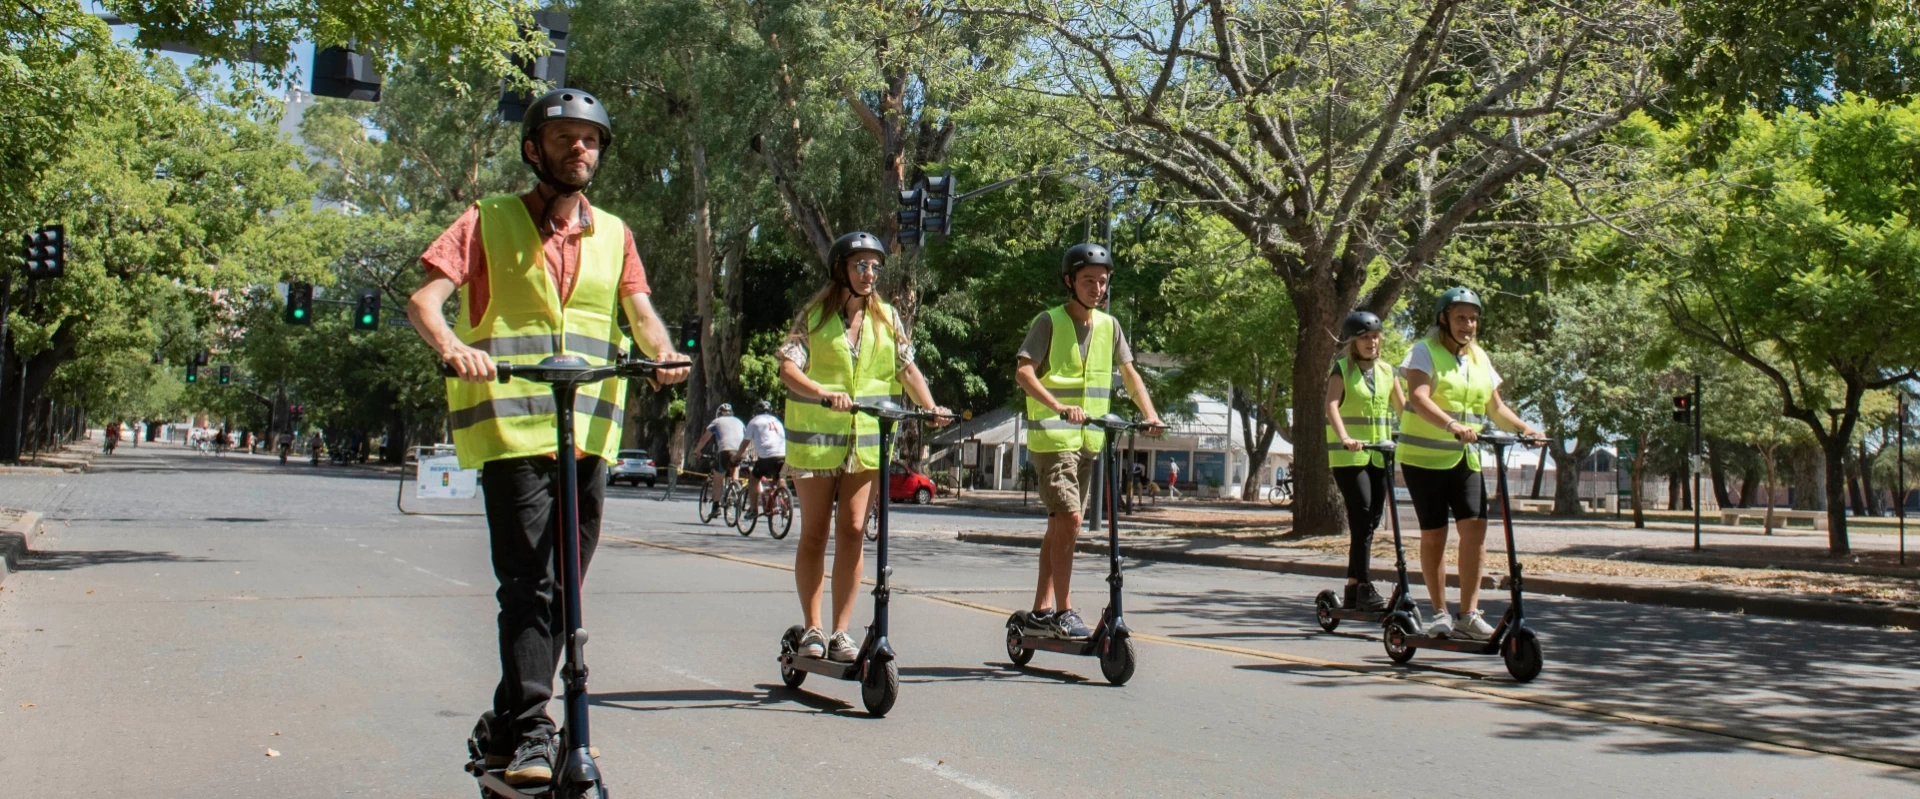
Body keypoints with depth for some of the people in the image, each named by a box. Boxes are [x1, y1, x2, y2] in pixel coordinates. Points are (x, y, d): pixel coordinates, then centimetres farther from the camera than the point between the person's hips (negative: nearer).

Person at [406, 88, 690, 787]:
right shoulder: (490, 220, 5)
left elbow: (639, 309, 6)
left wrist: (662, 352, -17)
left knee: (563, 584, 9)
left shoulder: (612, 233, 17)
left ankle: (509, 726, 22)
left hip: (590, 428, 5)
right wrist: (450, 345, -28)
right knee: (528, 580, -11)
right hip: (511, 423, -4)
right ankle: (527, 735, -7)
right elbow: (425, 297, -6)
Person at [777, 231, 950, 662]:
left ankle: (841, 631, 5)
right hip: (815, 436, -2)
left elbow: (907, 368, 4)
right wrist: (823, 393, -33)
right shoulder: (814, 315, -2)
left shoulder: (886, 318, 7)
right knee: (814, 534, 4)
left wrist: (930, 407, -14)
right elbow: (789, 368, -14)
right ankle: (812, 629, 14)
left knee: (852, 532, -3)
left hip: (867, 440, 2)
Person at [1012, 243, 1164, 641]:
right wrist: (1059, 407, -30)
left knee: (1060, 526, 10)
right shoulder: (1050, 321, -6)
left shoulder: (1108, 325, 10)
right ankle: (1064, 612, -8)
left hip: (1088, 439, 6)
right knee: (1068, 521, -15)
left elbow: (1130, 374, 12)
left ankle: (1040, 612, 17)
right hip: (1052, 436, -6)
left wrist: (1150, 415, -5)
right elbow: (1023, 372, -15)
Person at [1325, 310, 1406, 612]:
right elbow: (1332, 407, -18)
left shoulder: (1386, 371, 12)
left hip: (1379, 455, 5)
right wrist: (1345, 438, -35)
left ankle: (1353, 591, 15)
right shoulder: (1341, 370, -3)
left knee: (1371, 521, 6)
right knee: (1362, 517, -16)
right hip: (1348, 456, -5)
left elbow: (1403, 407, 12)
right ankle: (1364, 587, -12)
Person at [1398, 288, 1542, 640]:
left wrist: (1524, 427, -3)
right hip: (1425, 455, -5)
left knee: (1475, 527, -10)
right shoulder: (1425, 351, -5)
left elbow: (1495, 407, 16)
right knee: (1434, 533, -1)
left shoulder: (1480, 358, 14)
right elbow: (1418, 398, -21)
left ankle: (1469, 614, -6)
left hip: (1465, 458, 5)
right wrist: (1451, 424, -37)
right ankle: (1440, 612, 11)